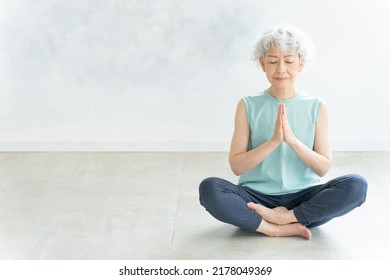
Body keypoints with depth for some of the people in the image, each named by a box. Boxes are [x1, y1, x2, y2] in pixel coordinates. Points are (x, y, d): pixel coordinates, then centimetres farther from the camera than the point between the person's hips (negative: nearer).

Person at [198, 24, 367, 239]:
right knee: (209, 188, -29)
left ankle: (284, 216, -18)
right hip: (258, 196, -1)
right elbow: (236, 166, -4)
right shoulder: (248, 106, 0)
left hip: (302, 197, 1)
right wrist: (273, 141, -18)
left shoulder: (316, 107, 2)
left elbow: (323, 168, 0)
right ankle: (277, 229, -23)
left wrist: (293, 140, -16)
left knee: (356, 185, -25)